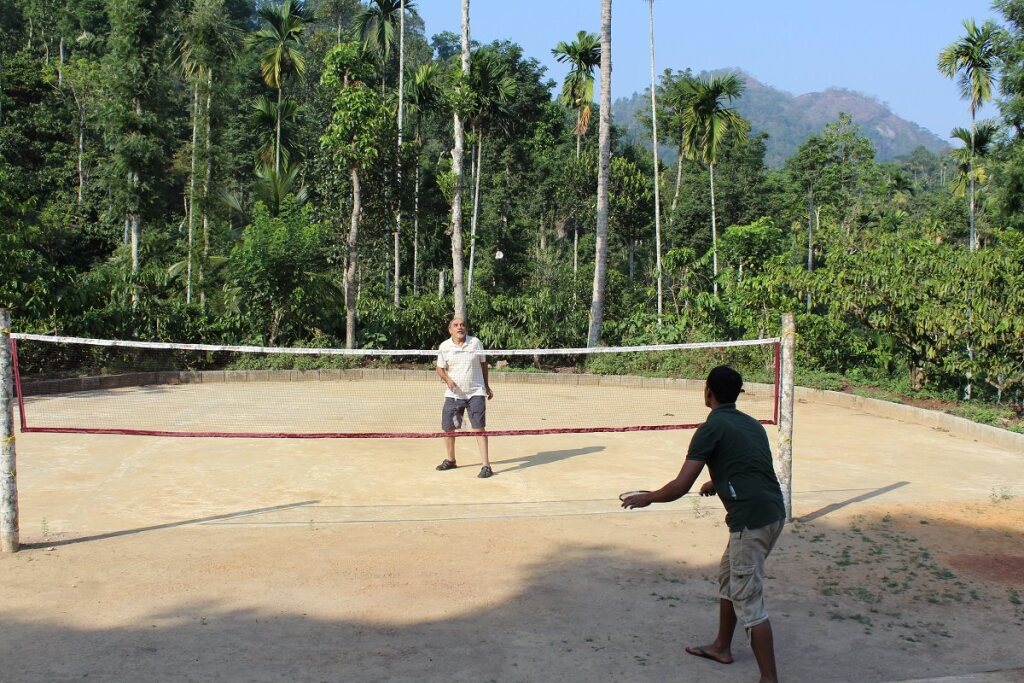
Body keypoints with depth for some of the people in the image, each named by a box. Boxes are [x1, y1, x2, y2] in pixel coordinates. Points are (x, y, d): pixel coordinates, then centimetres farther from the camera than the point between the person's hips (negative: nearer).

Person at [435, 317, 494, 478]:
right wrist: (447, 379, -16)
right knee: (447, 428, 6)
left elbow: (483, 364, 10)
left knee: (479, 428, -10)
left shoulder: (476, 342, -1)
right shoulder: (444, 346, -1)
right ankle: (450, 460, 29)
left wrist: (487, 386, 13)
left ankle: (486, 466, -8)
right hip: (454, 394, 2)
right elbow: (440, 369, 5)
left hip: (476, 393, -2)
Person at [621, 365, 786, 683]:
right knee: (727, 578, 25)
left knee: (748, 602, -2)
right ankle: (721, 647, 39)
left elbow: (680, 486, -12)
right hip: (772, 512, 9)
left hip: (752, 521, -9)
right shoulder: (751, 423, 14)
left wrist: (646, 498, 5)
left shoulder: (712, 427, -10)